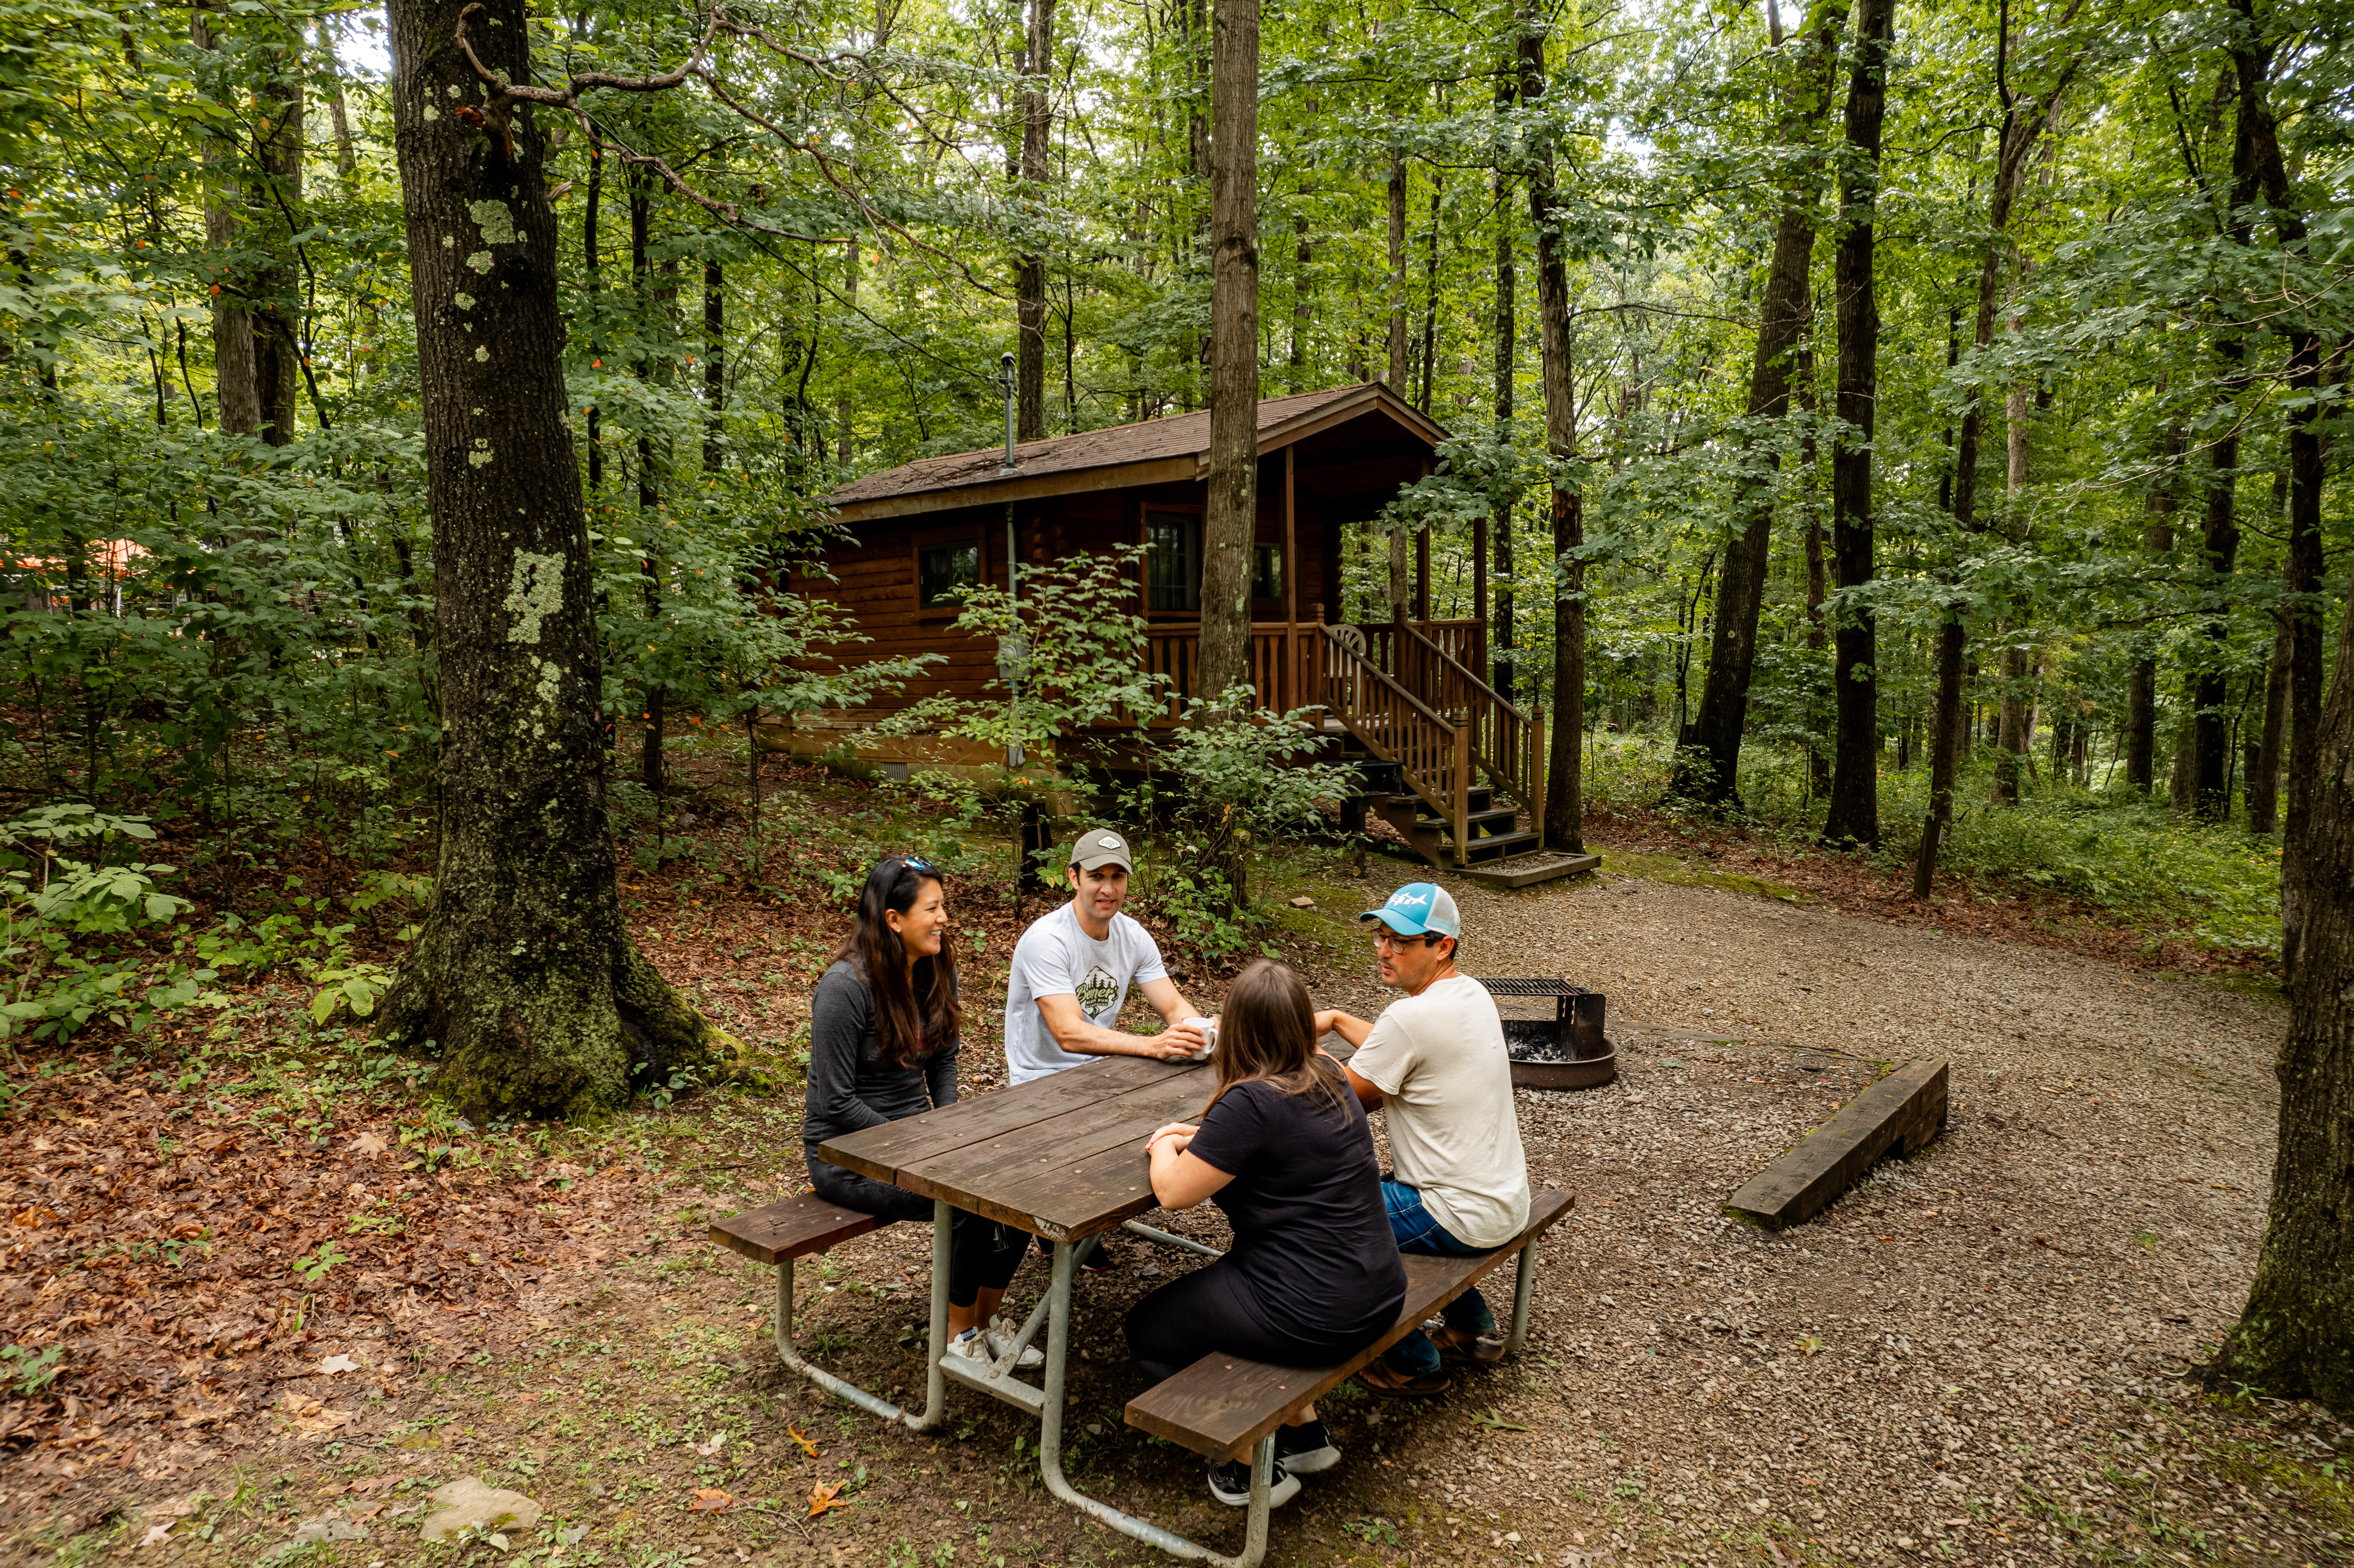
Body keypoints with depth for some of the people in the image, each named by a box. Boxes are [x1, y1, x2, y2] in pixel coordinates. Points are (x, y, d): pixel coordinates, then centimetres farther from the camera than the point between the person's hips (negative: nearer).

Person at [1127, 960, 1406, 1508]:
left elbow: (1173, 1191, -16)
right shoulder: (1327, 1077, 2)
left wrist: (1165, 1148, 4)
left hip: (1315, 1319, -8)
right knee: (1202, 1295, 31)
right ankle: (1305, 1433, 31)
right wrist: (1198, 1138, 10)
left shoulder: (1251, 1104, -23)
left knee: (1149, 1330, 12)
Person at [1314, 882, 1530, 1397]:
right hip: (1505, 1198, 10)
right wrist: (1336, 1019, 13)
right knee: (1382, 1189, 31)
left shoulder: (1413, 1016, -26)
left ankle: (1414, 1363, 15)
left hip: (1464, 1218, -10)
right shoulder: (1472, 993, 3)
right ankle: (1473, 1330, 37)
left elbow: (1346, 1095, -14)